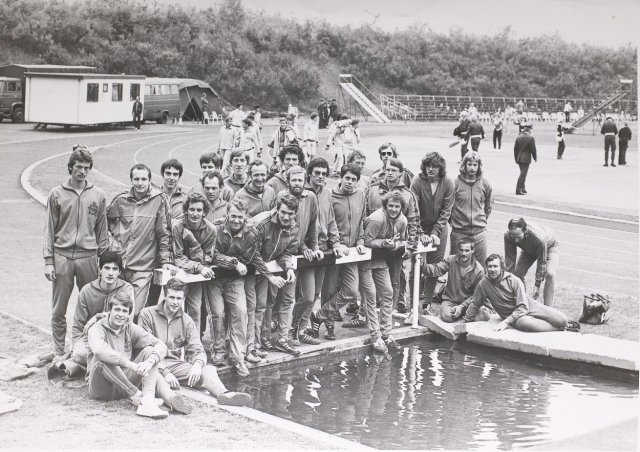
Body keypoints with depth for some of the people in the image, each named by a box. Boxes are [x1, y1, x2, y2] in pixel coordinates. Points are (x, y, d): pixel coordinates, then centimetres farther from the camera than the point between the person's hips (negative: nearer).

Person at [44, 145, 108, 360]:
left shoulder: (98, 195, 7)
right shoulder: (57, 194, 4)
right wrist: (48, 260, -1)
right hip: (61, 256, 0)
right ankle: (59, 353, 15)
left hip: (88, 257, 1)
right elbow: (49, 229, 4)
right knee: (58, 310, 4)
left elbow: (102, 229, 10)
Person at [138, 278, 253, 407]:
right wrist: (165, 372, -21)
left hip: (176, 364, 3)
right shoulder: (148, 314, 0)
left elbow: (198, 350, 4)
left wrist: (197, 365, -22)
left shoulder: (187, 322, 13)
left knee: (208, 369, -23)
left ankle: (225, 395, -52)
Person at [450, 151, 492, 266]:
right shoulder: (456, 183, -7)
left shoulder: (485, 183, 1)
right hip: (458, 232, -2)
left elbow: (488, 206, 14)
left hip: (479, 231, 2)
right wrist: (452, 221, 3)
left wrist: (482, 220, 10)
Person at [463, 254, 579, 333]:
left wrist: (506, 322, -27)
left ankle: (564, 324, 22)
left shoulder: (514, 281, -14)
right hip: (510, 315, 0)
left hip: (529, 306, 0)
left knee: (562, 320, -18)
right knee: (527, 324, -38)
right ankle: (560, 329, -15)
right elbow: (475, 304, 5)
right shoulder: (484, 284, -8)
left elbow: (523, 307, -17)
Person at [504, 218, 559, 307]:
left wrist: (537, 286, -25)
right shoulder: (508, 236, -34)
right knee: (517, 273, -9)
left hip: (550, 245, -4)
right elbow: (509, 261, -23)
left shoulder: (539, 238, -45)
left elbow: (541, 264, -31)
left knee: (550, 274, -25)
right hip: (529, 250, 4)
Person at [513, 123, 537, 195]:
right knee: (523, 174, -4)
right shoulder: (531, 138, -11)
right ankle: (518, 190, -8)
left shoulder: (518, 137, 6)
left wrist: (516, 159, 18)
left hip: (519, 158, 6)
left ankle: (522, 188, 24)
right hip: (526, 159, -6)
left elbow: (515, 149, 9)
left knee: (523, 173, 18)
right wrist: (535, 158, 5)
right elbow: (533, 149, -9)